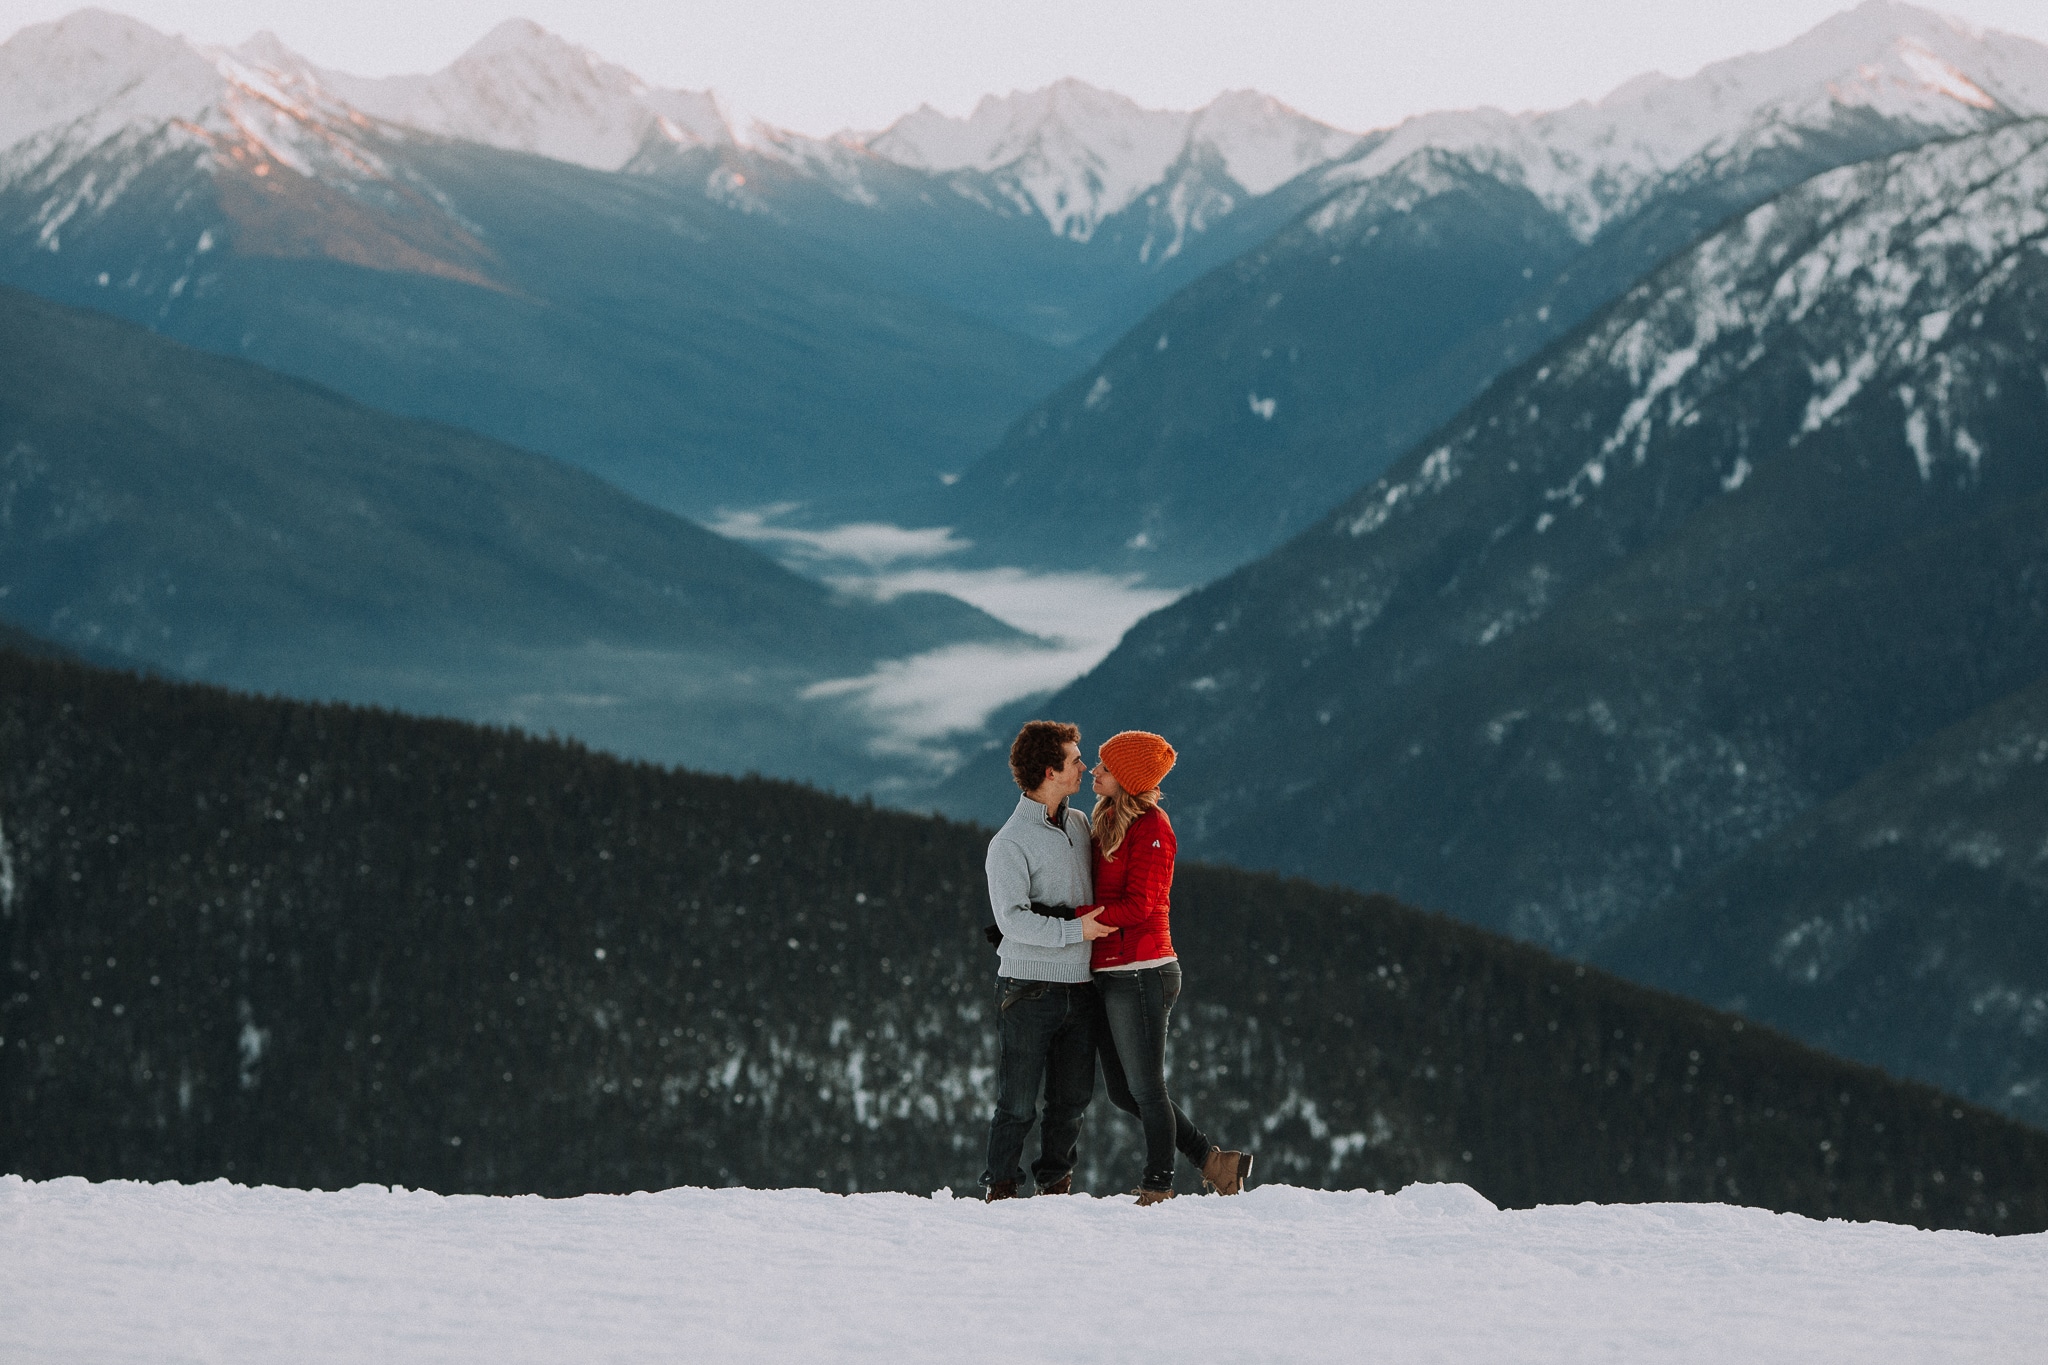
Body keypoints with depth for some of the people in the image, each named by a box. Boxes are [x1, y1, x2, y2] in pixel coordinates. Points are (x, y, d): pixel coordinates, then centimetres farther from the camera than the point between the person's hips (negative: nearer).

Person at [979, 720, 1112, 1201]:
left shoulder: (1078, 823, 11)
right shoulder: (1009, 844, -12)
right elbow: (1012, 918, -19)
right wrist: (1074, 930, -19)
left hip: (1079, 986, 6)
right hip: (1029, 988, -6)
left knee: (1072, 1097, 8)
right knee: (1017, 1101, -2)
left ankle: (1056, 1182, 19)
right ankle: (1000, 1187, 7)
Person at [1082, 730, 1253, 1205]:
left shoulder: (1149, 826, -12)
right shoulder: (1105, 822, 14)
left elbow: (1138, 904, -18)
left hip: (1140, 974, -9)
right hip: (1107, 975, 9)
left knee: (1145, 1089, 0)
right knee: (1122, 1091, 13)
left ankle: (1157, 1190, 11)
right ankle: (1213, 1160, 22)